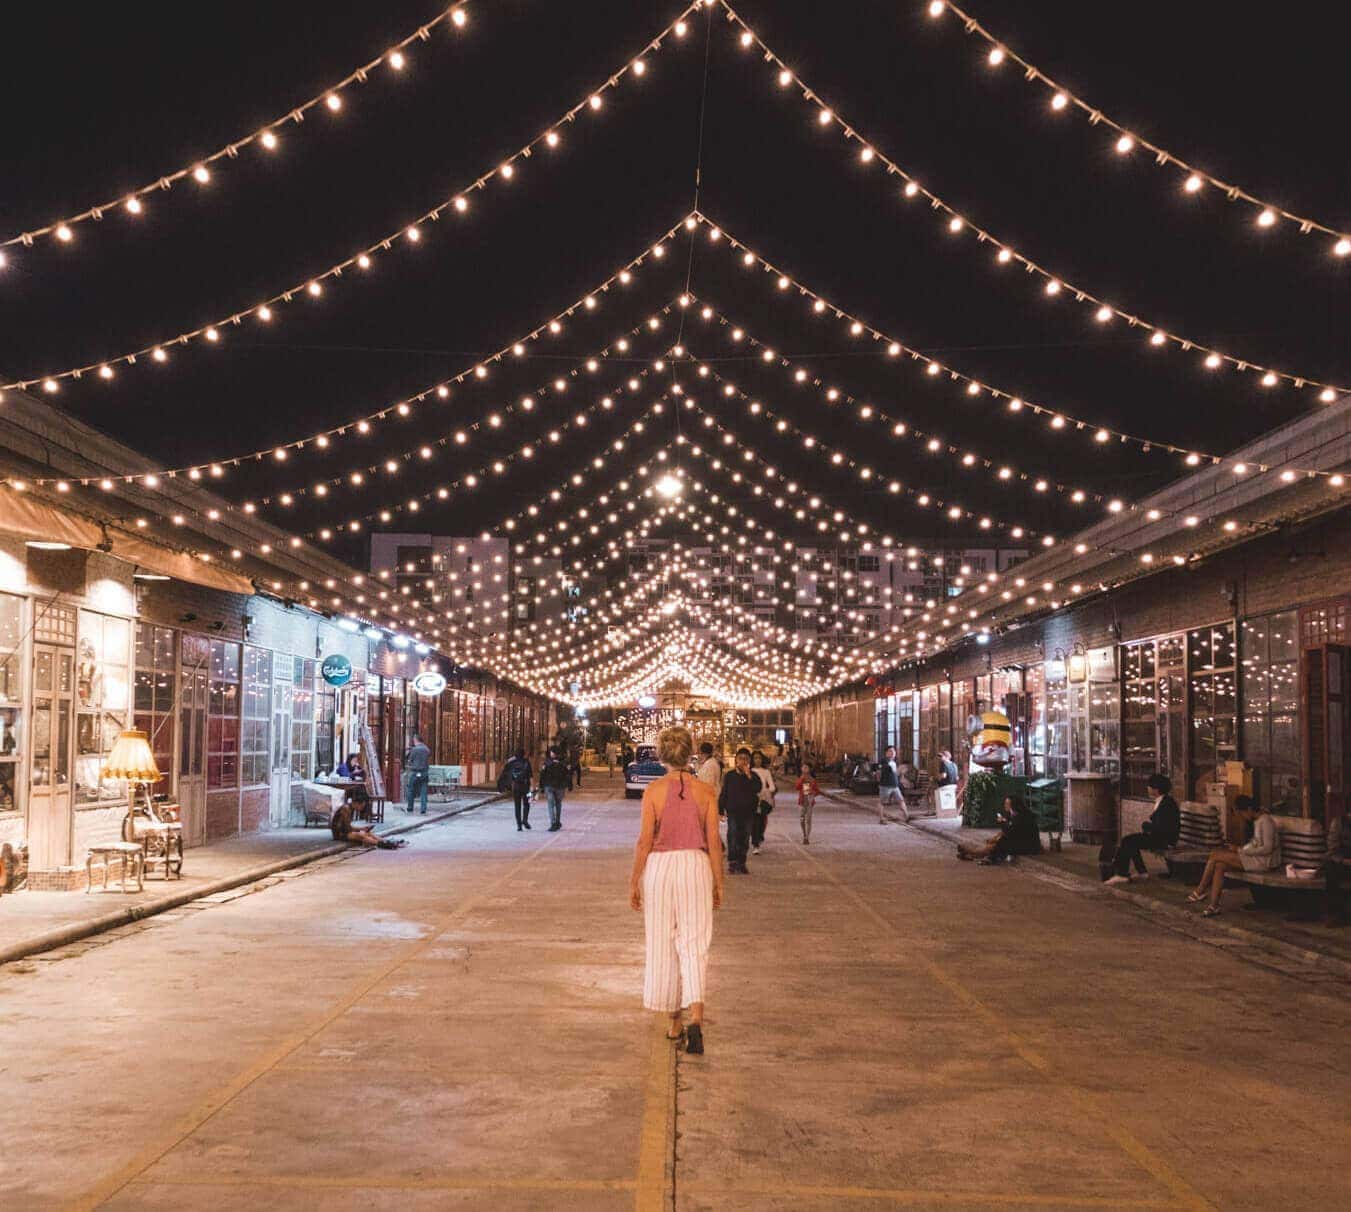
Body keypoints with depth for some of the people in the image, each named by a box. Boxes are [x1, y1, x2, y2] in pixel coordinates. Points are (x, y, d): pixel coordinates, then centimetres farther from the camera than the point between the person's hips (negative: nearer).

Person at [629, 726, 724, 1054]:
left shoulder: (654, 790, -5)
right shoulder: (705, 791, -1)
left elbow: (645, 840, -6)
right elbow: (714, 841, 0)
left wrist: (634, 882, 2)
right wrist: (718, 883, 9)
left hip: (659, 867, -1)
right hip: (696, 866, 1)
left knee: (663, 946, 12)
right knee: (694, 945, 1)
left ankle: (674, 1023, 20)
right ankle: (696, 1018, -19)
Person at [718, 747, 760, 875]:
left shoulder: (753, 776, 7)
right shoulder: (729, 776, 5)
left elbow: (757, 789, -13)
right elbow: (723, 794, 7)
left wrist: (749, 775, -19)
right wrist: (721, 810, 2)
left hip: (748, 813, 2)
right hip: (733, 812, -2)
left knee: (744, 838, 6)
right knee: (733, 836, -12)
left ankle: (741, 863, 13)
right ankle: (732, 862, -11)